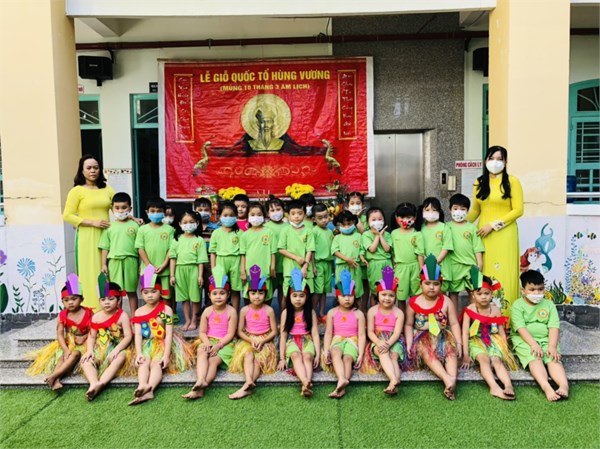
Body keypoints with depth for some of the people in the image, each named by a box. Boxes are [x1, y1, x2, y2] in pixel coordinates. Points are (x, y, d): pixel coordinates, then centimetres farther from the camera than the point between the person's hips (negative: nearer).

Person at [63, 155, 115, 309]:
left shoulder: (107, 189, 12)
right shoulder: (77, 191, -1)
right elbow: (67, 216, -5)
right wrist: (93, 222, -12)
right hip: (87, 238, -4)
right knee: (90, 273, -1)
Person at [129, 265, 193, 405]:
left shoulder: (166, 309, -3)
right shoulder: (139, 312, 7)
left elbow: (169, 334, -9)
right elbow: (138, 335, -1)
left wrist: (166, 355, -18)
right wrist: (139, 353, -17)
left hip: (162, 344, -3)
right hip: (147, 345, 3)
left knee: (156, 363, -28)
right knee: (144, 362, -26)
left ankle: (149, 389, -52)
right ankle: (142, 387, -50)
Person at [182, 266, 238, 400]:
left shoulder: (231, 312, -6)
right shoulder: (207, 311, 3)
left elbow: (230, 334, -9)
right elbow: (202, 332, 3)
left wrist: (218, 345, -21)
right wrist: (207, 343, -17)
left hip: (225, 343, -2)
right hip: (208, 341, 3)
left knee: (213, 360, -29)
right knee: (202, 353, -31)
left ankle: (200, 389, -44)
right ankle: (200, 381, -52)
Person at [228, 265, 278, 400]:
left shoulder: (269, 310, -4)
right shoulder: (244, 310, -1)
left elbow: (274, 331, -2)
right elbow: (240, 331, 2)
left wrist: (262, 341, -17)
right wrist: (252, 340, -15)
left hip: (264, 340, -1)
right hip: (248, 340, 1)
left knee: (258, 358, -30)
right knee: (248, 355, -32)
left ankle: (246, 388, -46)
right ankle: (249, 382, -53)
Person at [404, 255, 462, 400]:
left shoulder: (446, 302, 4)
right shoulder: (413, 302, 2)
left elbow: (454, 324, 3)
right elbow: (408, 325, 5)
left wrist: (458, 343, -7)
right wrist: (409, 343, -8)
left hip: (442, 336, 1)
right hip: (422, 338, -1)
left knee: (451, 348, -31)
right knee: (426, 351, -33)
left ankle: (453, 379, -48)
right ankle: (447, 378, -50)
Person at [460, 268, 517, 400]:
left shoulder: (495, 310, 1)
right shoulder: (469, 310, -7)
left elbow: (501, 332, 7)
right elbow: (465, 333, -9)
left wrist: (505, 350, 1)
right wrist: (466, 355, -12)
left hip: (493, 341, 2)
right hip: (476, 341, -2)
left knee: (497, 360, -25)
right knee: (484, 358, -30)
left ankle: (509, 386, -42)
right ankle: (494, 387, -45)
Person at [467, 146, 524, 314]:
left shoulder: (512, 181, -2)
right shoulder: (479, 182, 12)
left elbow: (518, 210, -7)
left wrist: (493, 225, -13)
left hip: (504, 235, -4)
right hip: (483, 234, 4)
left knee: (503, 275, -4)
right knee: (484, 274, 5)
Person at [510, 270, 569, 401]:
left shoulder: (549, 305, 8)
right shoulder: (517, 305, -2)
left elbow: (554, 327, -3)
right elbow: (521, 328, -12)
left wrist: (552, 346, -18)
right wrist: (533, 344, -25)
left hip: (545, 339, 4)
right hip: (524, 340, -3)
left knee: (554, 359, -25)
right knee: (535, 358, -30)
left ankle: (564, 385, -44)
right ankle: (546, 387, -49)